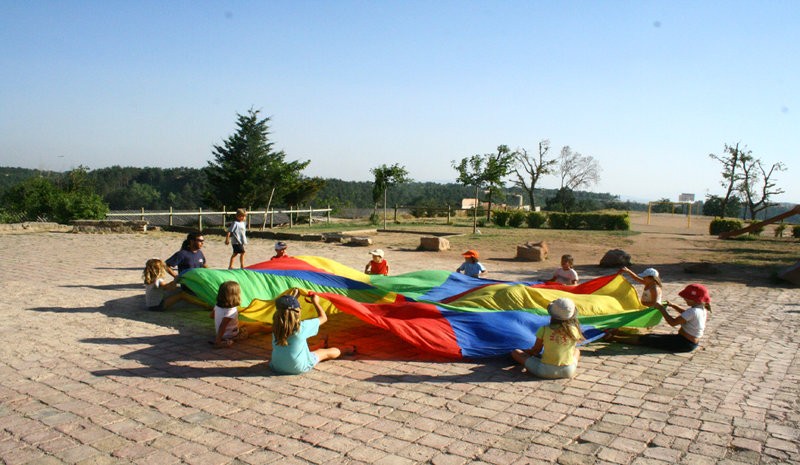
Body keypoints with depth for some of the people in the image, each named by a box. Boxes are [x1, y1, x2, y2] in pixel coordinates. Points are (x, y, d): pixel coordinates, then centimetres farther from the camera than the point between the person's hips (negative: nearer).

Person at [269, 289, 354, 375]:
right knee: (327, 353, 18)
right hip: (299, 368, -5)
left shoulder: (276, 327, -10)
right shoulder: (302, 327, -24)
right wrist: (315, 303, 9)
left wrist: (292, 296, 25)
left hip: (277, 367, 5)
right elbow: (323, 318, -5)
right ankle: (347, 349, 43)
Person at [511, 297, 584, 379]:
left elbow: (536, 350, 2)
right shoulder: (575, 330, -9)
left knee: (515, 352, 9)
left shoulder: (544, 330, -13)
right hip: (568, 372, 2)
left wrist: (526, 352, 20)